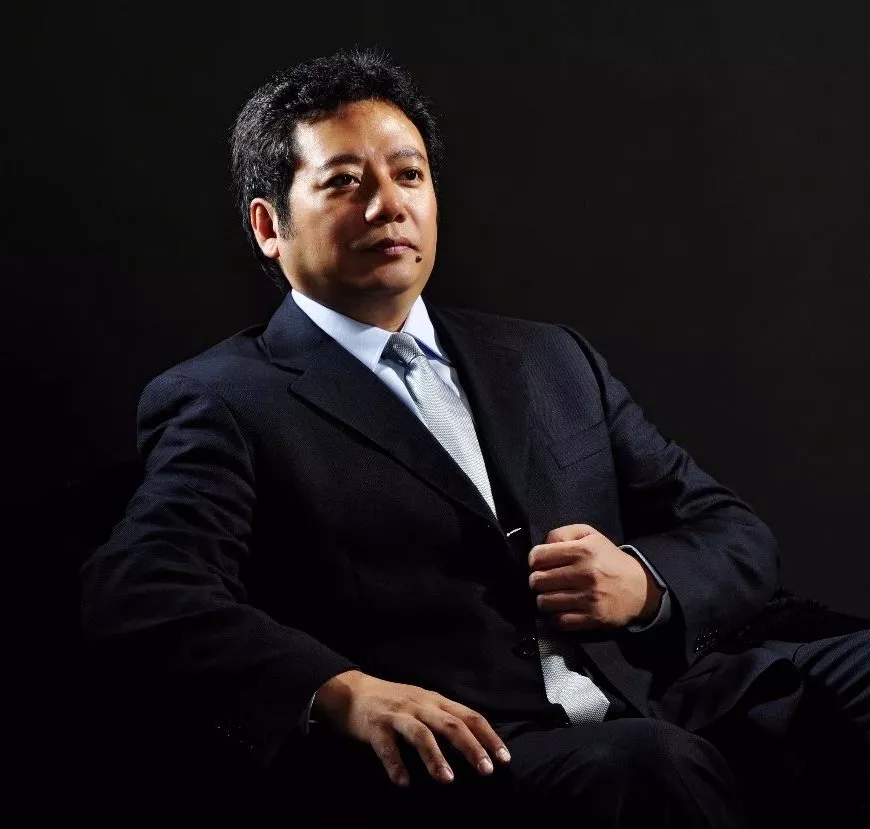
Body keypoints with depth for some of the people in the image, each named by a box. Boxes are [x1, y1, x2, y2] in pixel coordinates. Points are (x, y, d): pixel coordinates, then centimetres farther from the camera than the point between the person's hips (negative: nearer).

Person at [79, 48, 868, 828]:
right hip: (466, 761, -5)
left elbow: (737, 535, 23)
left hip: (676, 712, 6)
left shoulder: (554, 362, 23)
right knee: (651, 766, -36)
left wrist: (647, 582, -1)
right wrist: (340, 693, -26)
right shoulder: (223, 404, 6)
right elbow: (136, 602, -10)